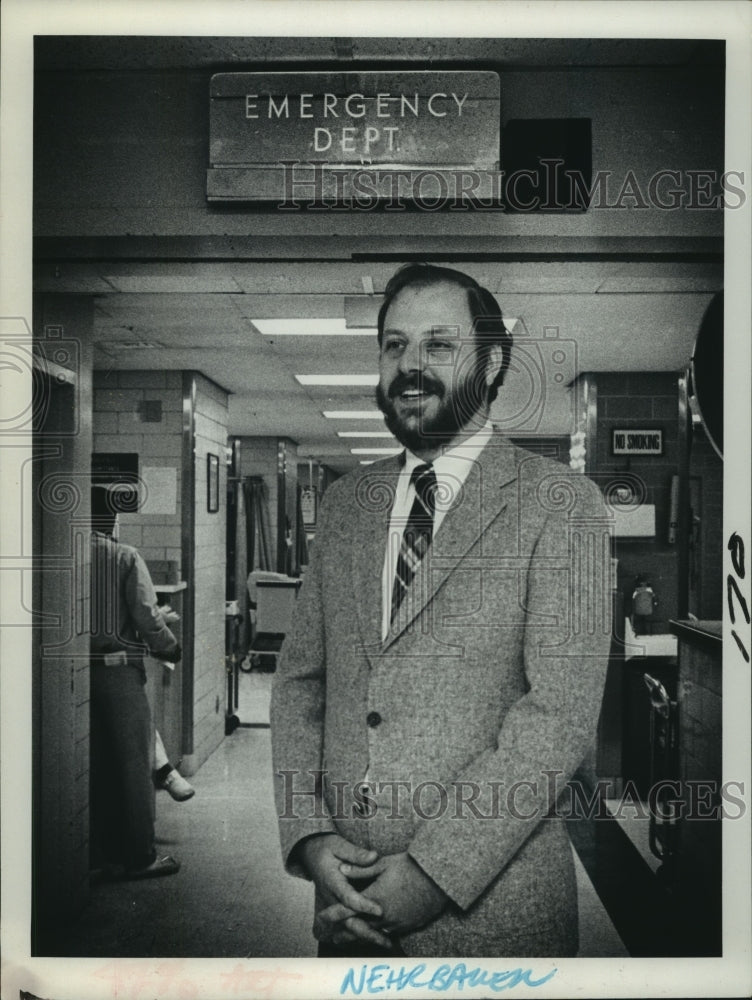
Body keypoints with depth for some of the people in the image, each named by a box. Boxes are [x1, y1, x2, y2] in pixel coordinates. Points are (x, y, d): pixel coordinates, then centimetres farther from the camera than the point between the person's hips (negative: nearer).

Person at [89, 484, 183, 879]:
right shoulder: (126, 558, -8)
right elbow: (147, 619, -12)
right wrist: (172, 650, 4)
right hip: (117, 669, -4)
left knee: (90, 766, 13)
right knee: (131, 764, 6)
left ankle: (100, 854, 22)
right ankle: (138, 856, 13)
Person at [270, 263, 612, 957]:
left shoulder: (560, 502, -8)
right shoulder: (346, 501, 8)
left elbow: (561, 711, -15)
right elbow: (299, 680, 7)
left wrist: (430, 874, -18)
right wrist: (309, 836, -6)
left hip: (492, 906, -4)